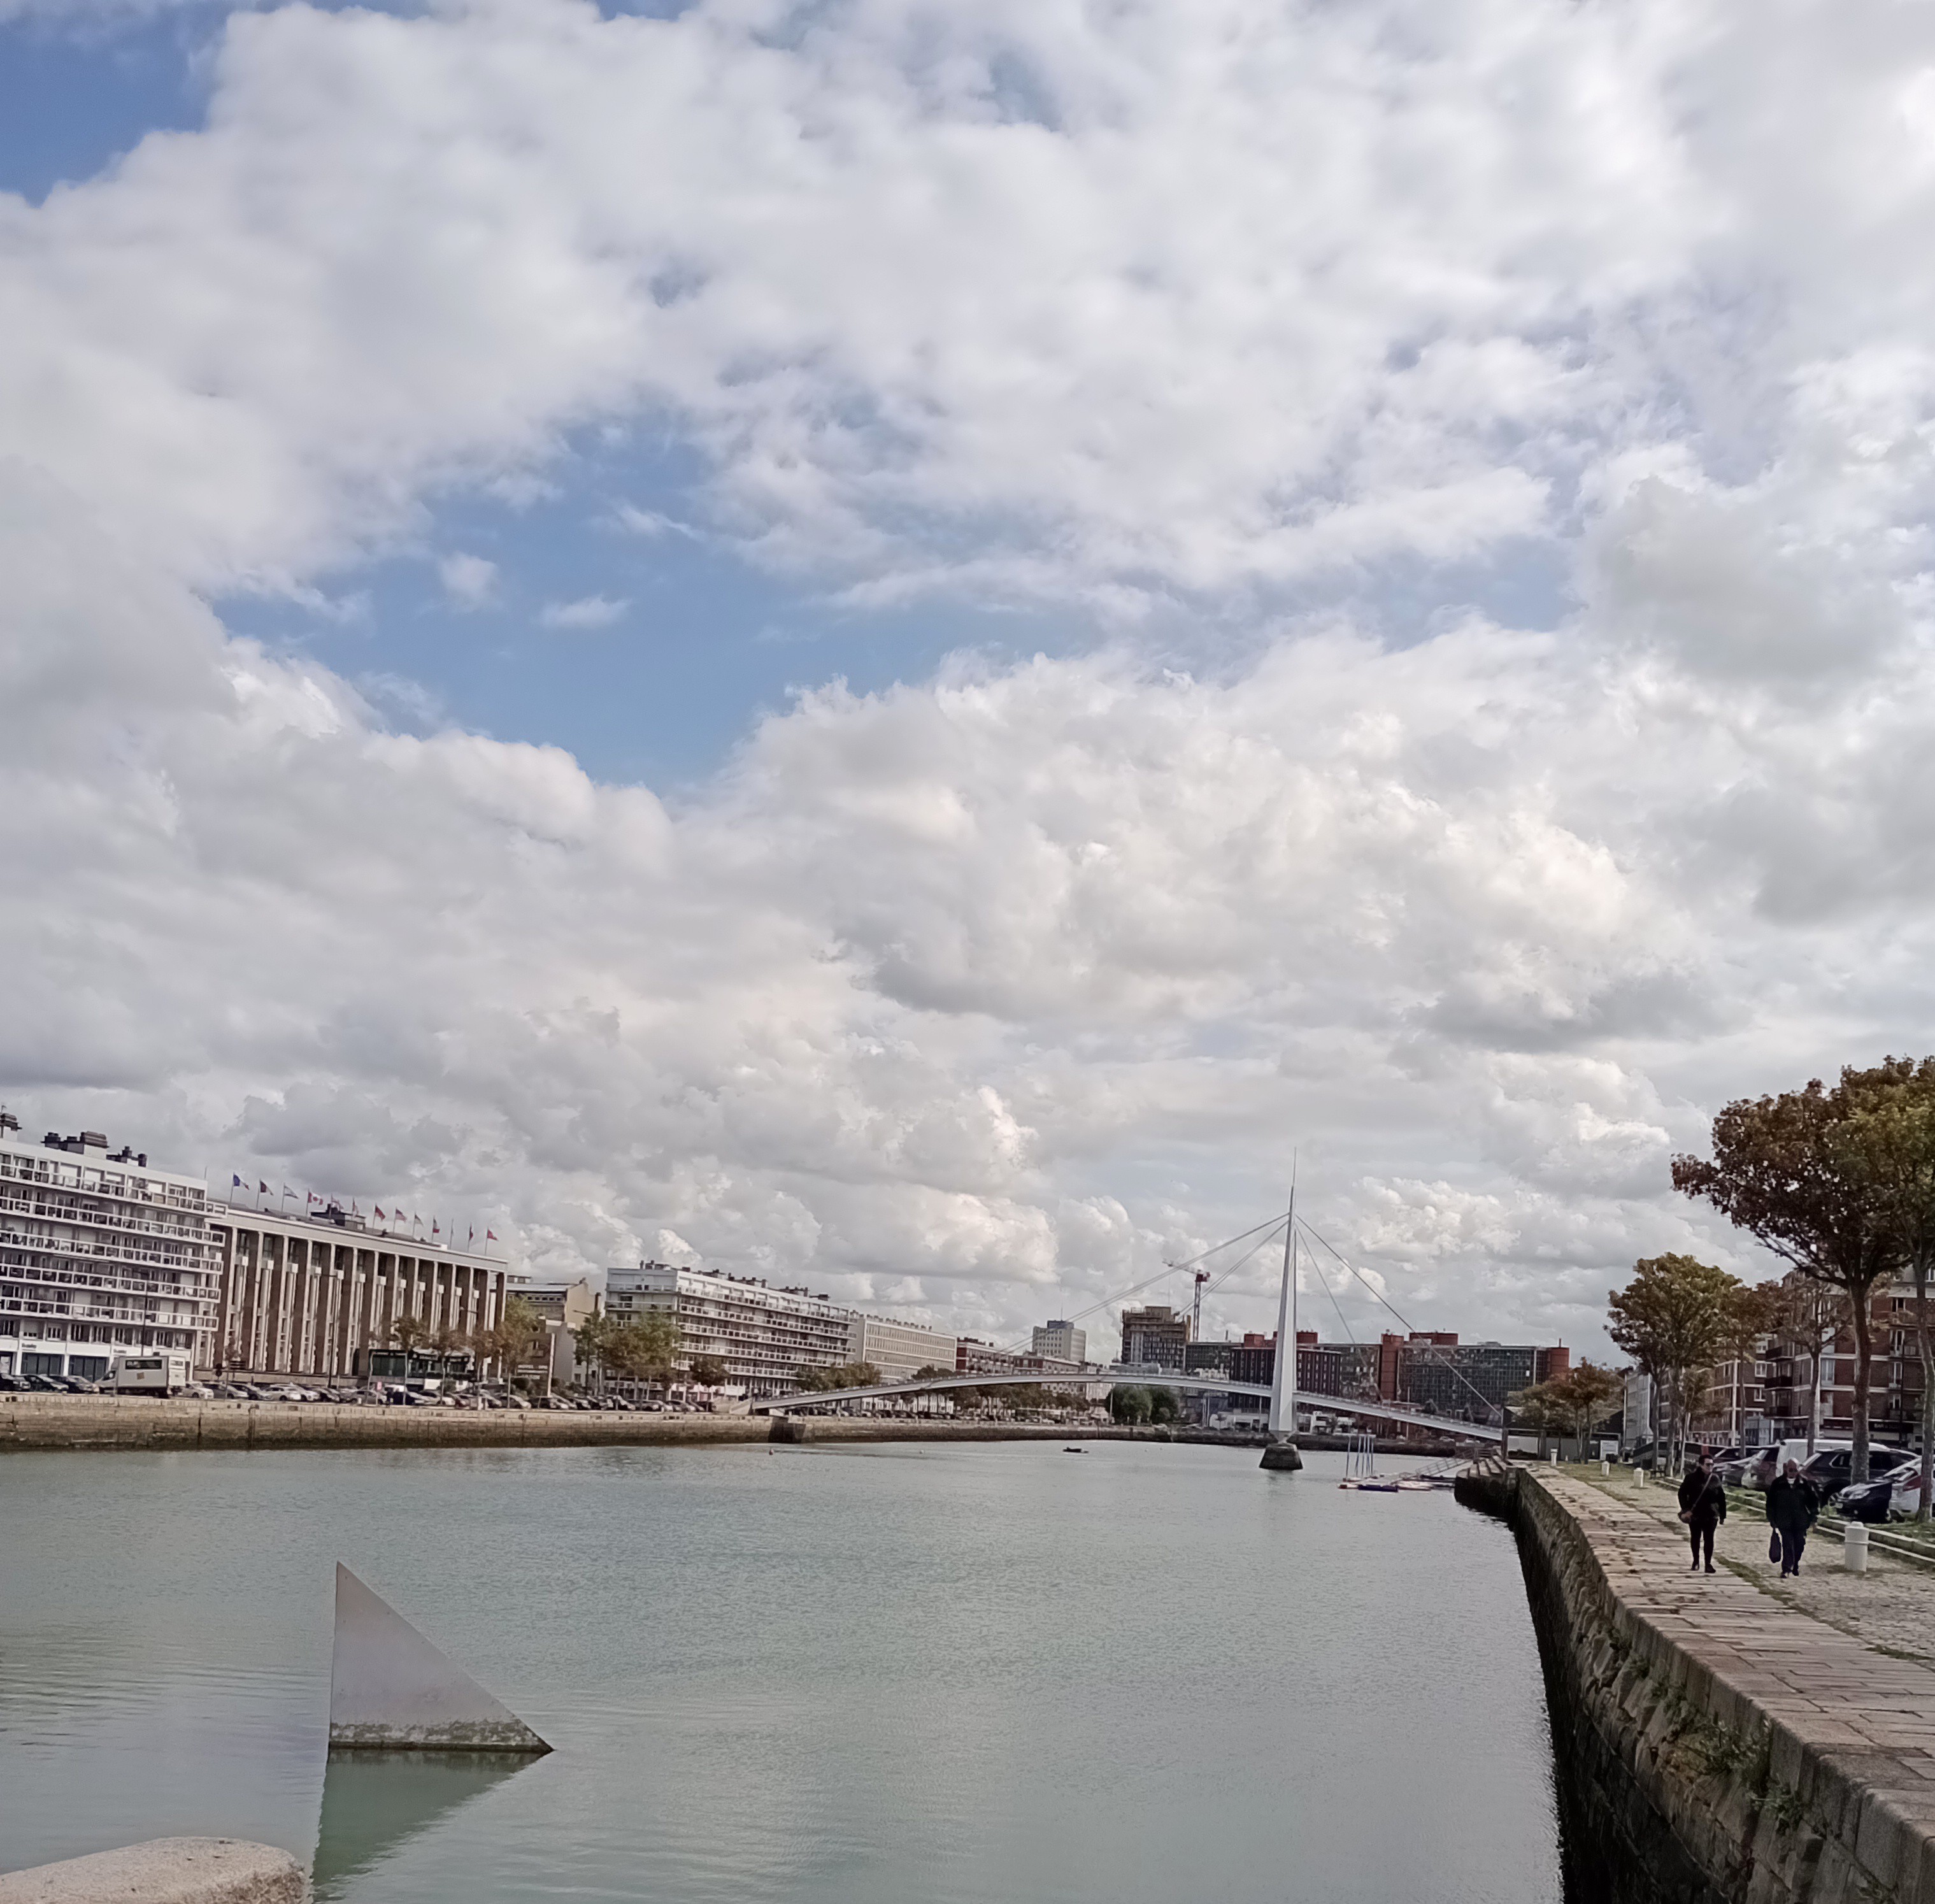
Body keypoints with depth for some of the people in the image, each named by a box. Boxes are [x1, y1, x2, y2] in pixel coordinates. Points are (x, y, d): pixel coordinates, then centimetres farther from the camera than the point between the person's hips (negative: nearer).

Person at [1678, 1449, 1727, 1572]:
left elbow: (1721, 1497, 6)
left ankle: (1708, 1564, 5)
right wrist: (1686, 1509, -10)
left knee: (1709, 1539, 0)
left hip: (1711, 1515, 1)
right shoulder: (1692, 1478, -5)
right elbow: (1682, 1493, -2)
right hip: (1695, 1515, -1)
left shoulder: (1715, 1479, 1)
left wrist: (1722, 1514, 5)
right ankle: (1696, 1562, 24)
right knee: (1695, 1539, 11)